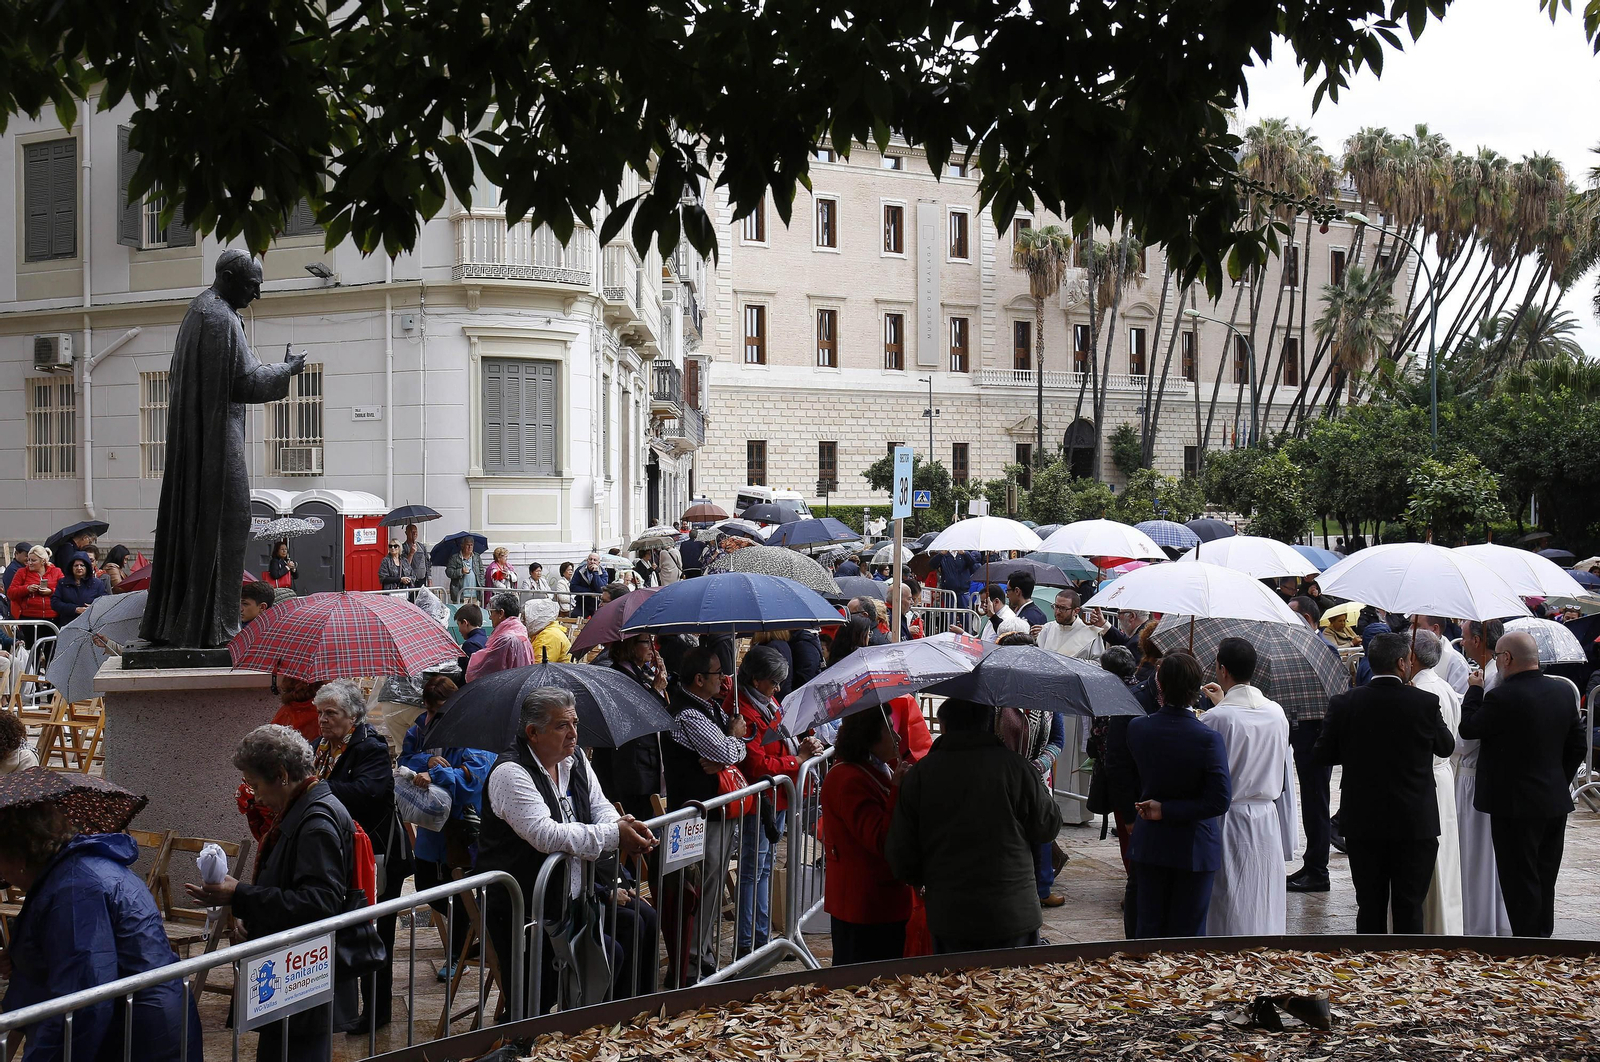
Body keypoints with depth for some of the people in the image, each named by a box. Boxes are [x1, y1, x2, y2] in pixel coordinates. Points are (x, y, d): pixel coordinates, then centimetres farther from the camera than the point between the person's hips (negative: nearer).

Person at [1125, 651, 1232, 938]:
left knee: (1148, 929, 14)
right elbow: (1220, 800, -21)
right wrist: (1166, 810, -16)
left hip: (1149, 846, 3)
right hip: (1194, 848, -3)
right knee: (1188, 933, 8)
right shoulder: (1208, 739, -19)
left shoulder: (1137, 729, -9)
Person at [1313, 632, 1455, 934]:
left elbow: (1321, 755, -1)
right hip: (1414, 822, -1)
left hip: (1362, 821, 2)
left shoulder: (1343, 704, -8)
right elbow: (1446, 747, 5)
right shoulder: (1425, 703, -11)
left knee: (1369, 905, 11)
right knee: (1409, 908, 6)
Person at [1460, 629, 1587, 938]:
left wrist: (1475, 690, 3)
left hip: (1516, 805, -7)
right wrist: (1559, 780, 18)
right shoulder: (1562, 691, 3)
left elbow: (1468, 728, -8)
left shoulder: (1502, 697, -21)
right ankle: (1543, 938, 26)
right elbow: (1578, 746, 9)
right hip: (1556, 802, 7)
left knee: (1521, 881, 1)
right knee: (1545, 881, 17)